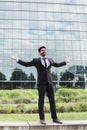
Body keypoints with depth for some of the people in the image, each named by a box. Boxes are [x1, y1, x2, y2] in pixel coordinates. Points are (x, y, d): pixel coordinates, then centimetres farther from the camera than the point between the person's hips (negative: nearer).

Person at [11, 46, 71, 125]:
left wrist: (66, 62, 37)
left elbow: (57, 65, 31)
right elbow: (26, 64, 12)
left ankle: (54, 118, 6)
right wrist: (17, 59, 8)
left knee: (52, 100, 1)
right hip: (41, 83, -4)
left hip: (49, 83, 4)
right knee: (41, 101, -3)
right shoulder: (36, 60, 5)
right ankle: (42, 119, 5)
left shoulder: (50, 60, 16)